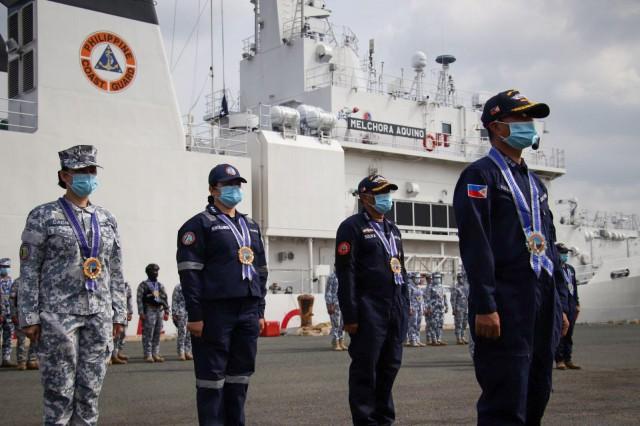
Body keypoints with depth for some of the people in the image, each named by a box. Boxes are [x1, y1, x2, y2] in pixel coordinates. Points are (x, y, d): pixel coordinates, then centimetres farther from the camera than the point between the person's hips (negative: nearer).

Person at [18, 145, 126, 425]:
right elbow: (29, 270, -4)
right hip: (58, 314, -4)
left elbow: (115, 271, 13)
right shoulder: (43, 217, -2)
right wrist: (29, 317, -10)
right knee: (60, 392, -2)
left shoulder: (106, 219, 11)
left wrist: (118, 314, 9)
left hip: (99, 315, 5)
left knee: (90, 391, 6)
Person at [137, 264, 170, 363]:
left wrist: (166, 312, 10)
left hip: (160, 311, 6)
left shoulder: (160, 285, 16)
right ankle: (148, 355, -4)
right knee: (148, 334, -6)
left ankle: (155, 354, 13)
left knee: (157, 334, 7)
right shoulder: (143, 285, 0)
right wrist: (141, 313, -13)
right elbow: (139, 299, -6)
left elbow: (166, 298, 17)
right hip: (149, 311, -5)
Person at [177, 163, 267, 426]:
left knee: (240, 375, 10)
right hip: (214, 310, -6)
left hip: (247, 311, 7)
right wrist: (195, 315, -15)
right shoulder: (200, 224, -3)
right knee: (212, 376, -2)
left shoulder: (251, 226, 19)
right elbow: (189, 273, -9)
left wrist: (260, 310, 15)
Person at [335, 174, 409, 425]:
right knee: (366, 368, -3)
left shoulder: (393, 229, 20)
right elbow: (345, 273, -11)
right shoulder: (352, 227, -5)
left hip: (397, 308, 8)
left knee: (390, 366, 11)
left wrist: (406, 305, 16)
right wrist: (350, 315, -16)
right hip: (370, 310, -7)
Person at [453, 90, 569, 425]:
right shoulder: (480, 174, -4)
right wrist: (484, 306, -21)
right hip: (506, 305, -8)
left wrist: (560, 304, 16)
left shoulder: (534, 182, 21)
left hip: (543, 304, 8)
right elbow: (475, 243, -14)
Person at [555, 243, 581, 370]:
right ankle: (559, 360, 0)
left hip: (571, 306, 7)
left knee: (569, 334, 9)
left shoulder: (571, 269, 17)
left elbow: (574, 287, 20)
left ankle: (568, 359, 14)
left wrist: (577, 304, 16)